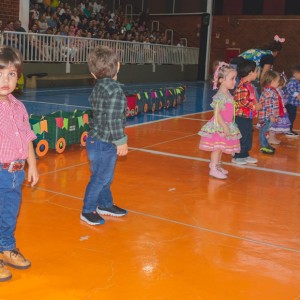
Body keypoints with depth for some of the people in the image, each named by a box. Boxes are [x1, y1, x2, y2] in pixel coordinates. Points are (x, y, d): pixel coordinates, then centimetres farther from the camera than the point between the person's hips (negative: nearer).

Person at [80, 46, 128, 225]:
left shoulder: (99, 86, 6)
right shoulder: (115, 89, -21)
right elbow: (113, 119, -23)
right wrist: (121, 141, -15)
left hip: (97, 140, 9)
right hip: (104, 144, -9)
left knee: (105, 177, 22)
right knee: (100, 178, 4)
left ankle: (106, 205, 38)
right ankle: (88, 211, 17)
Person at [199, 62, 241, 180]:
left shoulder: (228, 95, 10)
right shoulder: (220, 96, -20)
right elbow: (217, 113, -25)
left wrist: (228, 126, 19)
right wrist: (224, 126, -26)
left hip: (226, 125, 9)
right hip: (219, 126, -9)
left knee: (221, 147, 18)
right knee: (217, 147, -3)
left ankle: (217, 166, 31)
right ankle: (213, 169, 4)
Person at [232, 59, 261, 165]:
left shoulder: (249, 85, 12)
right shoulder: (243, 86, -21)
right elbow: (243, 101, -27)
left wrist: (256, 106, 13)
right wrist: (255, 107, -20)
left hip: (248, 117, 10)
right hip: (242, 117, -10)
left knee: (248, 137, 17)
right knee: (241, 137, -1)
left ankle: (245, 155, 28)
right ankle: (237, 157, 10)